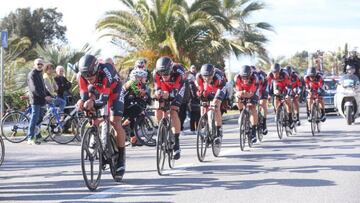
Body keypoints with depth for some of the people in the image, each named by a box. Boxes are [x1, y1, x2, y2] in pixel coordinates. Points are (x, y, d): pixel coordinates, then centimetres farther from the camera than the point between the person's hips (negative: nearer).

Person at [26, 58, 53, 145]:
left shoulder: (40, 74, 21)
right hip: (35, 99, -9)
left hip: (41, 100, 9)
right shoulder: (32, 74, -9)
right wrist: (45, 96, -23)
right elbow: (35, 89, -19)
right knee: (35, 118, -10)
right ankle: (30, 138, -9)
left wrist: (49, 95, 12)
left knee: (40, 118, 10)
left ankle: (34, 135, 18)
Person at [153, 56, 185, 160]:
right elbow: (156, 88, -20)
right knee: (158, 113, -14)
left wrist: (169, 94, -57)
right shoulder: (156, 73, -28)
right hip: (163, 91, 3)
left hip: (176, 92, -3)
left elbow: (178, 91, -37)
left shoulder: (178, 72, -36)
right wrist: (157, 93, -44)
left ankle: (177, 144, -18)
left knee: (173, 113, -21)